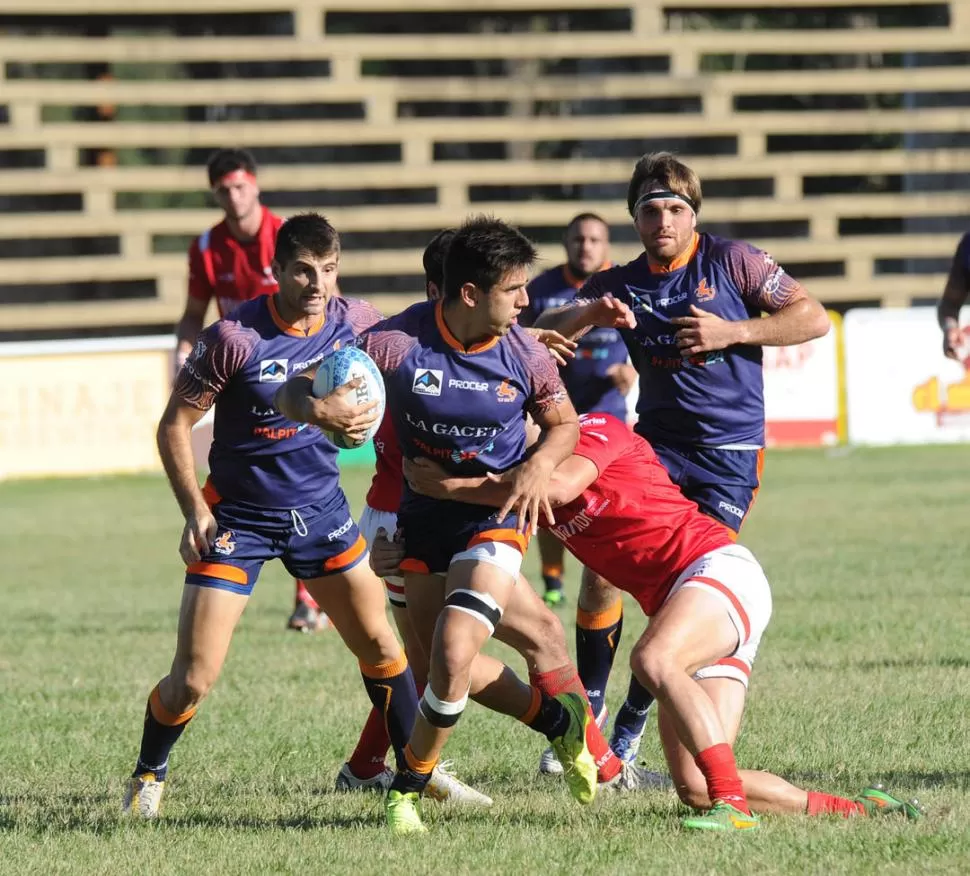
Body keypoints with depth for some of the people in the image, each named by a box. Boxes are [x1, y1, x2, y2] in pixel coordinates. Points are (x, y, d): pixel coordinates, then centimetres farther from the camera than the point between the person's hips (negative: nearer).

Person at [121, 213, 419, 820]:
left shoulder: (353, 322, -7)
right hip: (237, 517, -4)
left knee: (380, 646, 7)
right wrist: (195, 510, -18)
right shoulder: (235, 337, -21)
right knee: (193, 681, -7)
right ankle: (149, 775, 19)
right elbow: (175, 424, -12)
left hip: (320, 508, 4)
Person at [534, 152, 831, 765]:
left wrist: (732, 331, -13)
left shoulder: (732, 261, -2)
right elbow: (542, 331, -2)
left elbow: (813, 318, -2)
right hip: (656, 442, 3)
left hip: (731, 451, -3)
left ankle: (632, 723, 4)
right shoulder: (621, 284, 6)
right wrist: (590, 315, -22)